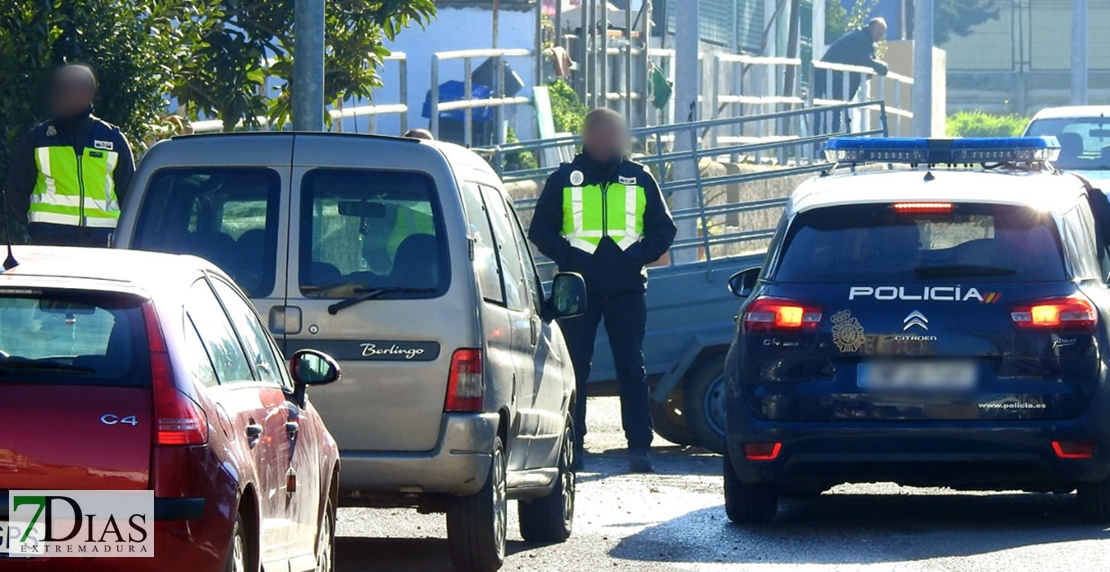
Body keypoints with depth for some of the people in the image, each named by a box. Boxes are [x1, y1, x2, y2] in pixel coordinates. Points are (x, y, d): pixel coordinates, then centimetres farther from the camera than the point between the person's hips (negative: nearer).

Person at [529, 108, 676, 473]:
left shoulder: (639, 179, 11)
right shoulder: (564, 179, 7)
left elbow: (663, 229, 14)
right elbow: (541, 231, 7)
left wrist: (639, 255, -5)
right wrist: (569, 256, -9)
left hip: (627, 289, 1)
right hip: (579, 289, -1)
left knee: (632, 367, -2)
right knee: (574, 367, -1)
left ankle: (639, 445, -1)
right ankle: (572, 445, 3)